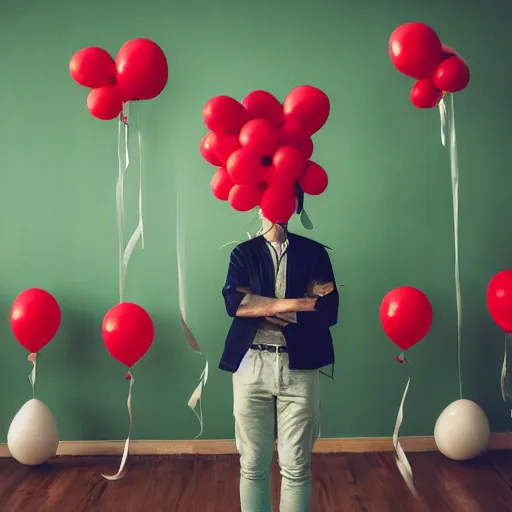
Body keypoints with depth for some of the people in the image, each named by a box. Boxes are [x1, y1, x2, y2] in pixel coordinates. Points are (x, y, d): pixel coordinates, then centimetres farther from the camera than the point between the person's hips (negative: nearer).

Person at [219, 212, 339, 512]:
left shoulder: (315, 252, 6)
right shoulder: (243, 253, 7)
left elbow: (328, 311, -4)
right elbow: (234, 303, -11)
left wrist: (262, 307, -8)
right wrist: (299, 302, -13)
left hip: (300, 367, 0)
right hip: (251, 365, 0)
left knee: (297, 467, 7)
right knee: (252, 465, 9)